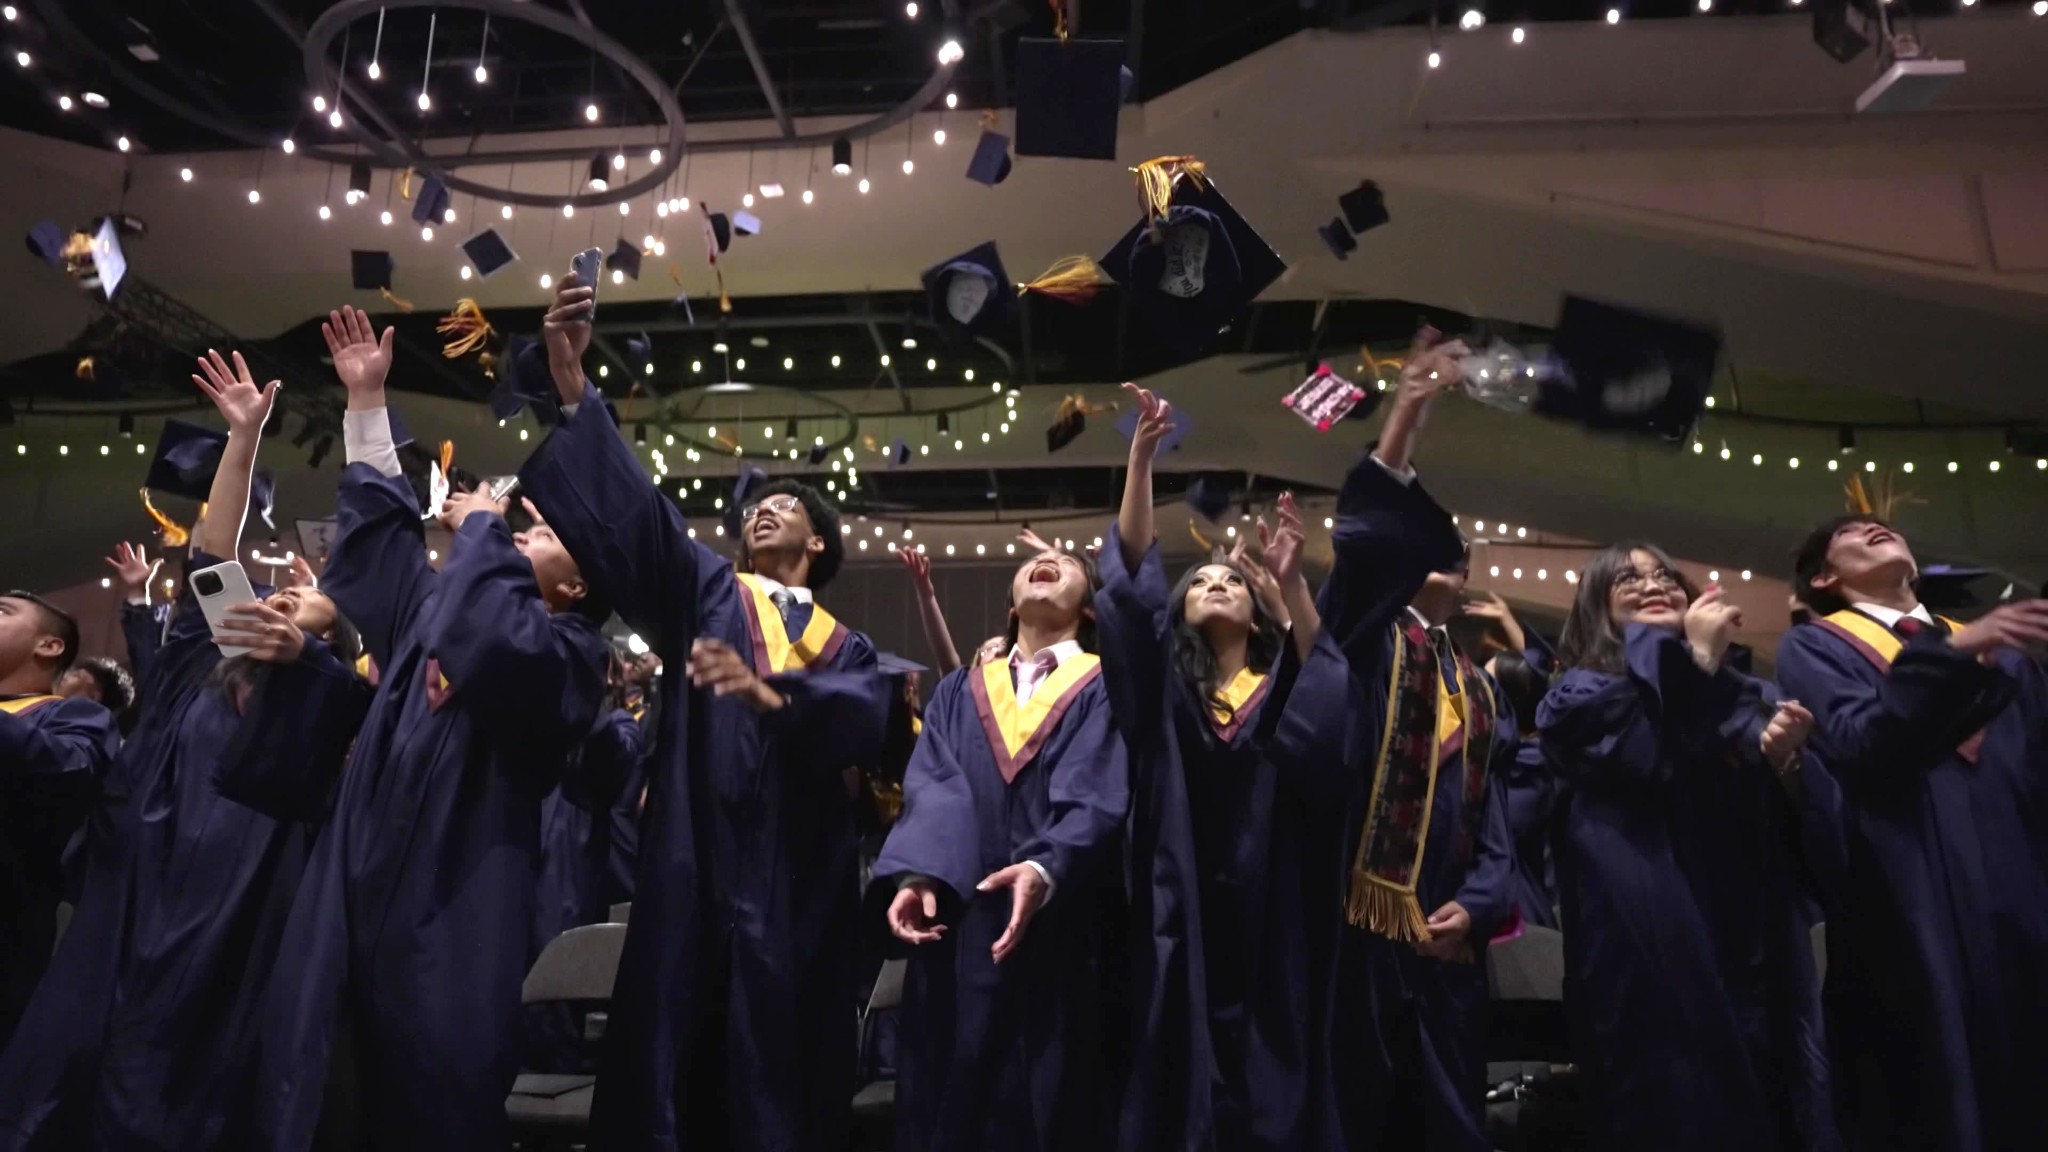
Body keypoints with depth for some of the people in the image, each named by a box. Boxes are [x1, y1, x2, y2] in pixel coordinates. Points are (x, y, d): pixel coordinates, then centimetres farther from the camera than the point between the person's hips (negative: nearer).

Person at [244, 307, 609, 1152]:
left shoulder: (565, 651, -7)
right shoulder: (430, 607, 17)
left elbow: (495, 640, -29)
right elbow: (382, 521, 27)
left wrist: (483, 526, -11)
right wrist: (366, 400, 26)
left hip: (450, 921, -7)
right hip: (355, 900, 7)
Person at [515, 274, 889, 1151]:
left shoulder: (848, 648, 17)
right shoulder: (706, 594, 16)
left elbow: (861, 723, -5)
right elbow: (628, 506, 1)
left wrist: (768, 694, -23)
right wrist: (569, 380, -10)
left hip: (796, 881, 1)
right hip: (694, 865, -1)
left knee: (782, 1075, 4)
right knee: (670, 1061, -5)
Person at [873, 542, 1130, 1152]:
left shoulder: (1107, 689, 6)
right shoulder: (959, 691, 17)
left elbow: (1100, 800, -9)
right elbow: (930, 791, 3)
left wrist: (1045, 869, -28)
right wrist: (917, 874, -16)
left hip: (1056, 941, -3)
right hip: (957, 937, 3)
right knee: (950, 1102, 7)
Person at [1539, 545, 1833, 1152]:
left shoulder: (1744, 698, 20)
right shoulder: (1582, 694, 5)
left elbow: (1792, 833, 14)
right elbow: (1657, 762, -16)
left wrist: (1785, 763, -6)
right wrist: (1699, 657, -6)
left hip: (1756, 952, 5)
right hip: (1653, 953, -5)